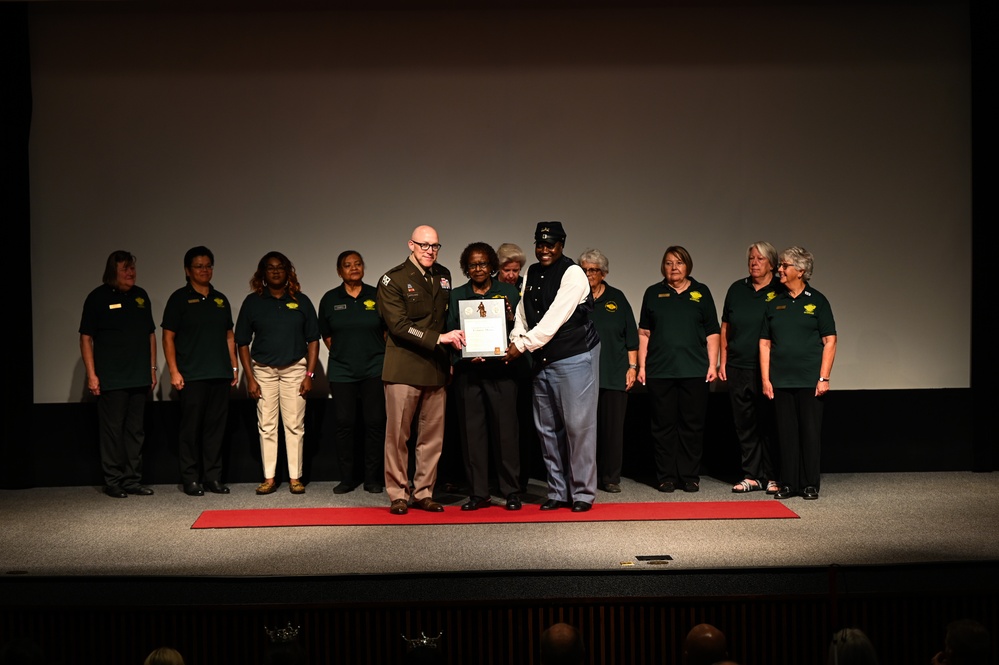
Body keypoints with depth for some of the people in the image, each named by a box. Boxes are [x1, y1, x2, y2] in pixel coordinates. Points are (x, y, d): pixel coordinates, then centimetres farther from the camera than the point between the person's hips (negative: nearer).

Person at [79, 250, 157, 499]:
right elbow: (86, 338, -4)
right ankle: (113, 482, 6)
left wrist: (152, 368, 13)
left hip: (139, 377, 5)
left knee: (136, 431, 8)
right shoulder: (98, 297, -3)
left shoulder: (141, 296, 13)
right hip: (111, 379, -5)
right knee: (112, 430, -2)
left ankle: (133, 480, 15)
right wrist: (91, 374, -10)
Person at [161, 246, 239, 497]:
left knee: (216, 428, 6)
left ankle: (213, 477, 13)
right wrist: (174, 371, -10)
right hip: (192, 375, -4)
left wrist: (234, 366, 11)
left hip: (220, 374, 5)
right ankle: (190, 479, 5)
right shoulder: (179, 298, 0)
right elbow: (168, 337, -3)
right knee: (191, 428, -2)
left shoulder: (220, 300, 15)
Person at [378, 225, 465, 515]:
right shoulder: (393, 280, -5)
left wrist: (451, 348, 7)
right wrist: (438, 338, -20)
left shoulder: (444, 276, 13)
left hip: (436, 369, 5)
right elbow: (399, 326, -14)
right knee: (398, 435, 0)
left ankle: (424, 493, 16)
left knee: (433, 436, 6)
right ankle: (398, 495, 10)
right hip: (404, 369, -5)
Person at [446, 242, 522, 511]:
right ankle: (478, 492, 10)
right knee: (472, 430, 2)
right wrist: (466, 353, -9)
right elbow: (450, 332, 8)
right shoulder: (456, 295, 12)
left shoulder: (508, 292, 10)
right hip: (468, 371, 1)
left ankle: (511, 491, 6)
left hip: (500, 370, -1)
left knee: (505, 429, -3)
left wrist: (510, 318, -13)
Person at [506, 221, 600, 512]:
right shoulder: (532, 274, 13)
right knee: (547, 428, 10)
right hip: (543, 361, 7)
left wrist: (525, 345, -15)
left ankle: (582, 493, 4)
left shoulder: (573, 273, -10)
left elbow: (554, 318, -17)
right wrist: (516, 340, -7)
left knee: (578, 426, -5)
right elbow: (522, 315, 12)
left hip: (575, 358, -7)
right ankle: (558, 492, 19)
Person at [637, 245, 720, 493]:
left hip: (694, 370, 0)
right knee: (663, 424, 3)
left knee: (692, 425, 2)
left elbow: (712, 333, 8)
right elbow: (644, 333, 10)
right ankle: (666, 477, 10)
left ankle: (690, 477, 10)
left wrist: (712, 364, -1)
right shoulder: (653, 293, 11)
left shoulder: (701, 292, 10)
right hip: (660, 371, 0)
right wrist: (641, 366, 3)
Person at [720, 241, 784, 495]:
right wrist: (723, 361, 10)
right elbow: (725, 328, 16)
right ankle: (751, 476, 15)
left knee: (770, 424, 0)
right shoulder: (737, 289, 11)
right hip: (738, 369, 4)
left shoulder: (781, 290, 0)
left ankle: (772, 478, 8)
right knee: (745, 424, 7)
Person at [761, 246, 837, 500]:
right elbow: (765, 343, 10)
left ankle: (810, 484, 9)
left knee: (810, 431, 1)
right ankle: (788, 484, 12)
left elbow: (829, 341, -2)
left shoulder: (817, 301, 1)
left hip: (809, 381, -3)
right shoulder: (774, 304, 9)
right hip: (781, 381, 3)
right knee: (786, 432, 5)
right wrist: (765, 379, 2)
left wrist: (824, 378, -8)